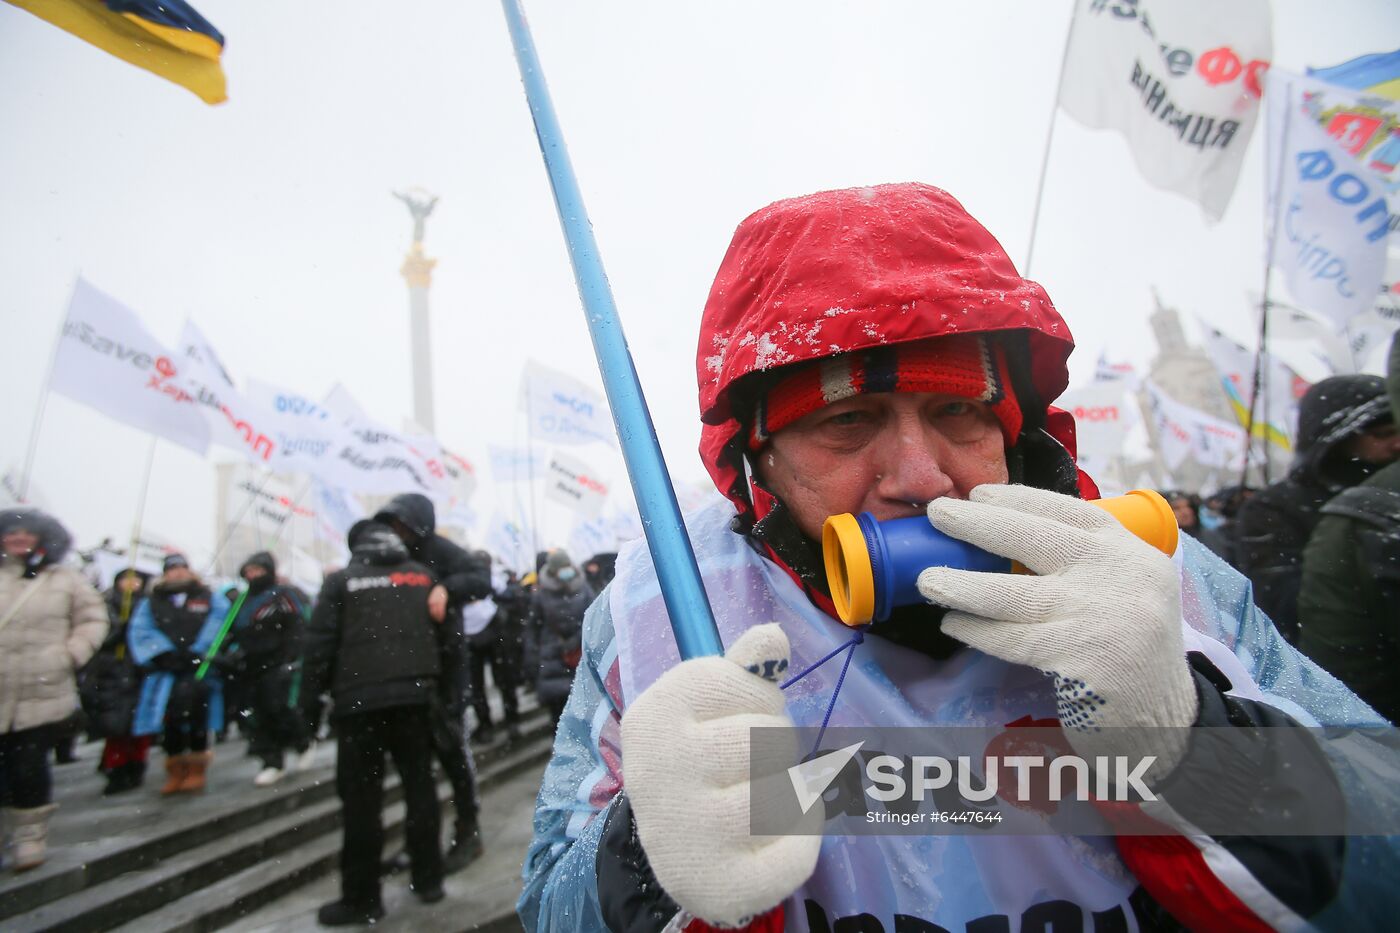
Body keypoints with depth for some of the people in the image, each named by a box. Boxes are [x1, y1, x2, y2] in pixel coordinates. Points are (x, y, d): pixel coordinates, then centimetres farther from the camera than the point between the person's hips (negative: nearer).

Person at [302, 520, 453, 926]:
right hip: (415, 697, 3)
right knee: (420, 786, 13)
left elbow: (319, 643, -5)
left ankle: (362, 896, 13)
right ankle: (429, 878, 23)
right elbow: (449, 636, 7)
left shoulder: (341, 581, 1)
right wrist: (437, 679, 17)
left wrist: (314, 692, 5)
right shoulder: (422, 576, 9)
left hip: (359, 701, -3)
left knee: (362, 797, 5)